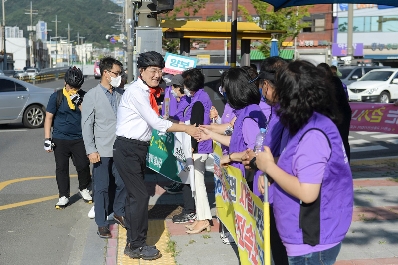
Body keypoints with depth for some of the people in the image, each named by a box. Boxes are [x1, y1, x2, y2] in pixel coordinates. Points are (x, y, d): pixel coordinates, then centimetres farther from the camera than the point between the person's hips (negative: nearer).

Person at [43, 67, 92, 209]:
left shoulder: (83, 96, 1)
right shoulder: (57, 96, -3)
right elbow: (49, 118, -1)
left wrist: (79, 103, -18)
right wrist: (47, 139, -5)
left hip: (79, 139, 1)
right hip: (60, 139, -1)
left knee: (83, 166, 1)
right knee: (61, 168, 4)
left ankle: (84, 189, 27)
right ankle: (64, 196, 17)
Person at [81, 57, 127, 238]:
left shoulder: (122, 94, 4)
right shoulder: (92, 96, -5)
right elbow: (86, 125, -6)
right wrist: (91, 150, -11)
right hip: (102, 151, -3)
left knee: (123, 183, 11)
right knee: (101, 188, 5)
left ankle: (119, 213, 35)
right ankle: (102, 223, 18)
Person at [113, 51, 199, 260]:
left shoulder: (145, 92, 11)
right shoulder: (136, 92, -18)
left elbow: (152, 121, 14)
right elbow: (156, 123, -22)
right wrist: (185, 128, -18)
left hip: (137, 148, 9)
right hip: (127, 149, -9)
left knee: (134, 194, 15)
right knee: (140, 195, -6)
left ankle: (133, 242, 27)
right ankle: (137, 246, 5)